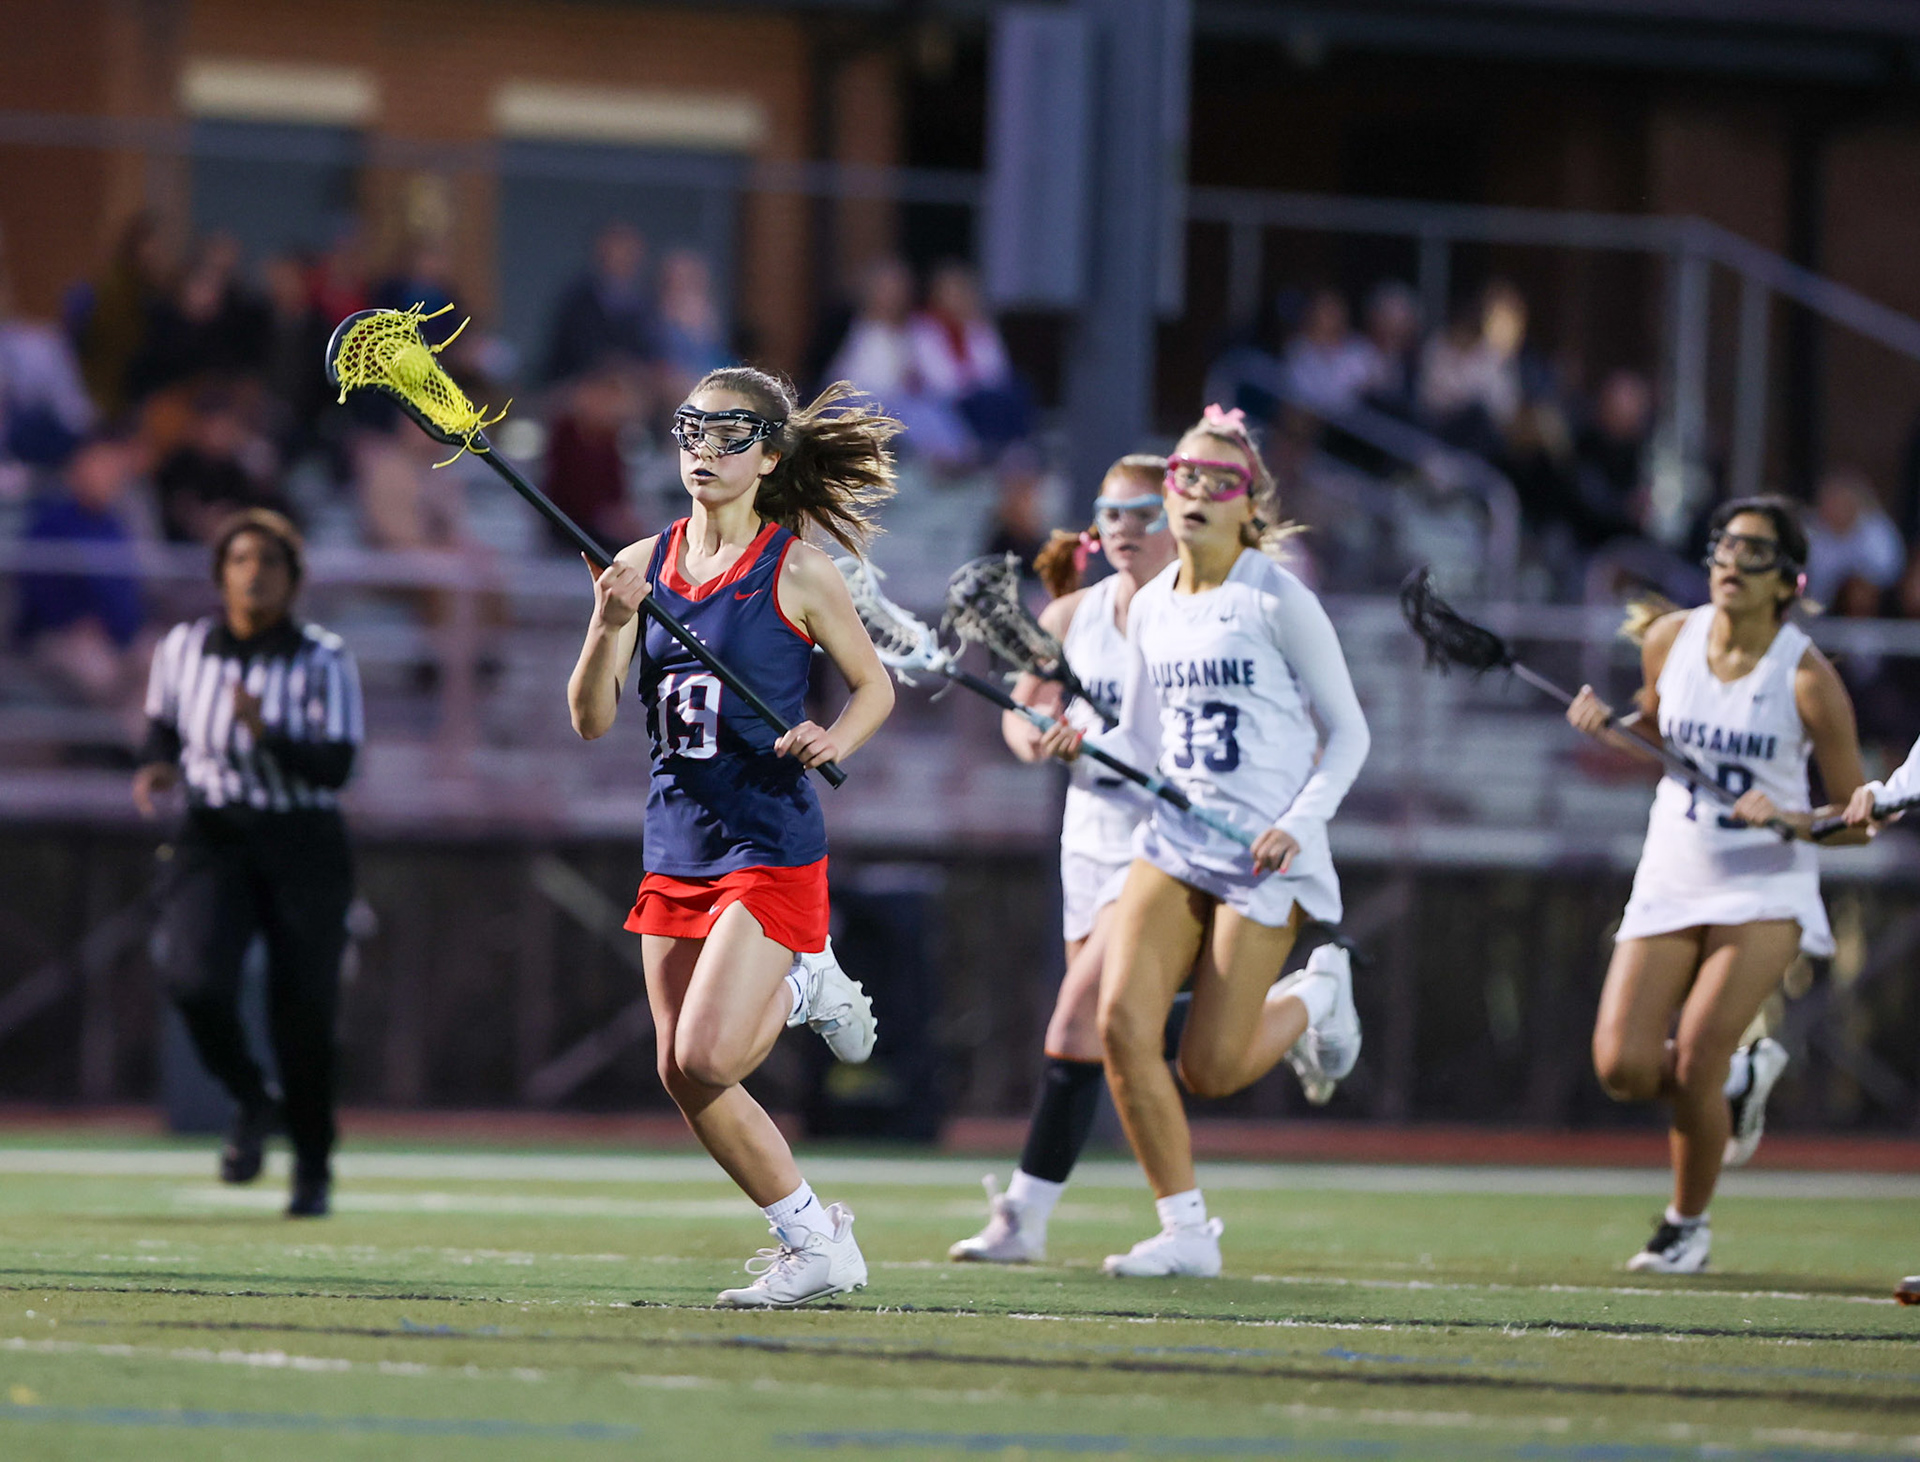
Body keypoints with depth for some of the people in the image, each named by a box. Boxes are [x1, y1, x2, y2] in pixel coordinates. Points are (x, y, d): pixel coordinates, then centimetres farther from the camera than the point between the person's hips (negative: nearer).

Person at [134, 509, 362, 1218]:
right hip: (215, 839, 2)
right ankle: (251, 1100, 8)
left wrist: (267, 734, -31)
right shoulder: (183, 648, 0)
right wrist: (156, 767, -6)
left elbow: (336, 767, -16)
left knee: (303, 1010, -1)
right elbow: (163, 728, 16)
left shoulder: (324, 661, -8)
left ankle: (313, 1166, 22)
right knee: (192, 976, -22)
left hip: (303, 846, -1)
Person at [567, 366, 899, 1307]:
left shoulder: (798, 572, -6)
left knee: (704, 1059, -20)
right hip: (675, 847, 5)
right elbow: (590, 720, 2)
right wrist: (608, 626, -15)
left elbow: (874, 686, 5)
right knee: (682, 1077, 4)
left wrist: (834, 741, -16)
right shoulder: (641, 566, 5)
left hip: (771, 847, -5)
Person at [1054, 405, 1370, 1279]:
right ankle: (1186, 1230, -4)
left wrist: (1299, 823, -16)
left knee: (1209, 1070, -7)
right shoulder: (1150, 609, 10)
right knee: (1122, 1021, -15)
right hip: (1174, 838, 5)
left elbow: (1347, 732, -2)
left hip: (1265, 854, -5)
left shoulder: (1279, 601, -7)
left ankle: (1316, 996, 26)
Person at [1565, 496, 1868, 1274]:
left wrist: (1789, 819, -23)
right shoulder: (1669, 639, 0)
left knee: (1694, 1062, -16)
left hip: (1765, 894, -4)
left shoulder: (1807, 676, -11)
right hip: (1669, 886, 4)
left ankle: (1687, 1223, 11)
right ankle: (1741, 1078, 24)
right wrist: (1605, 722, 0)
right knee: (1625, 1068, -10)